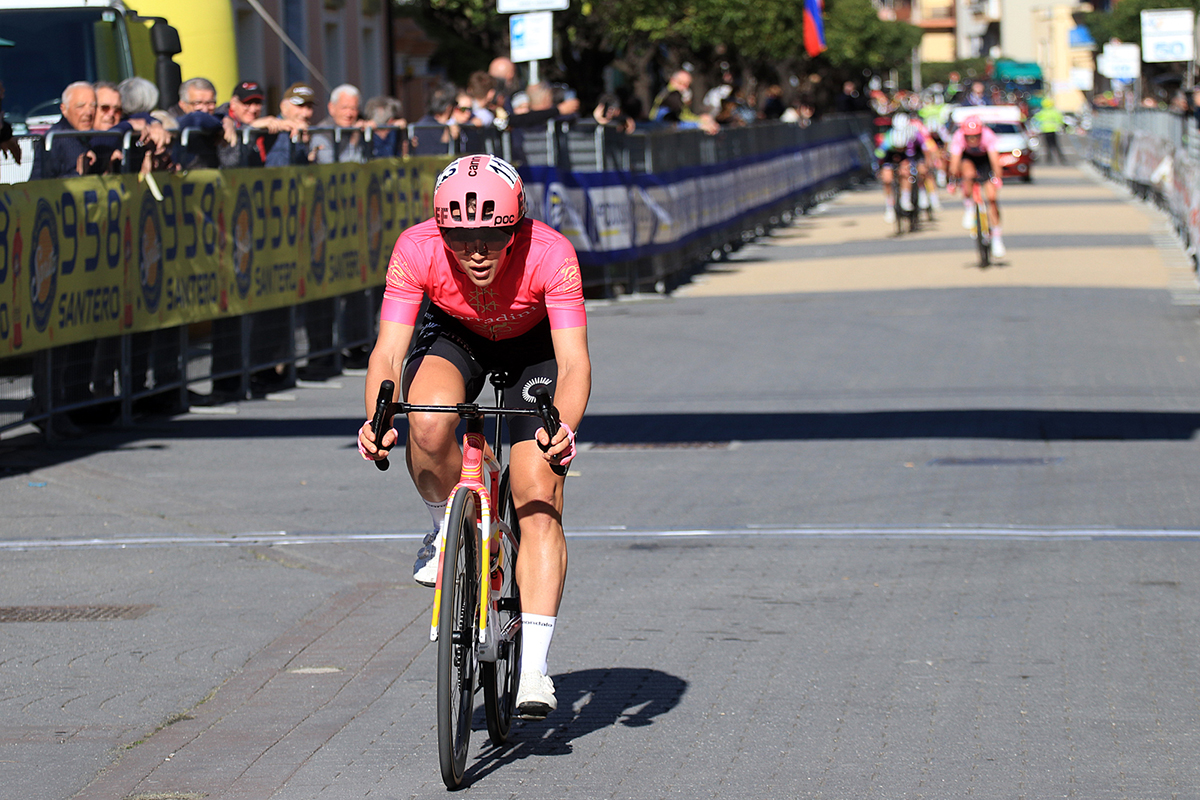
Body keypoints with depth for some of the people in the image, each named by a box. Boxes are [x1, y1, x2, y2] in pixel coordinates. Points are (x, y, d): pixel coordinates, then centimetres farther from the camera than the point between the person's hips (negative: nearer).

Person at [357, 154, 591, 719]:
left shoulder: (549, 255, -36)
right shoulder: (418, 249, -32)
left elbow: (573, 362, -39)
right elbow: (388, 352, -33)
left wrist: (564, 427, -58)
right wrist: (378, 420, -52)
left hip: (532, 343, -1)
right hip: (453, 335, 1)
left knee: (539, 503, -14)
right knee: (429, 419, -34)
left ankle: (533, 670, -10)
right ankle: (447, 529, -3)